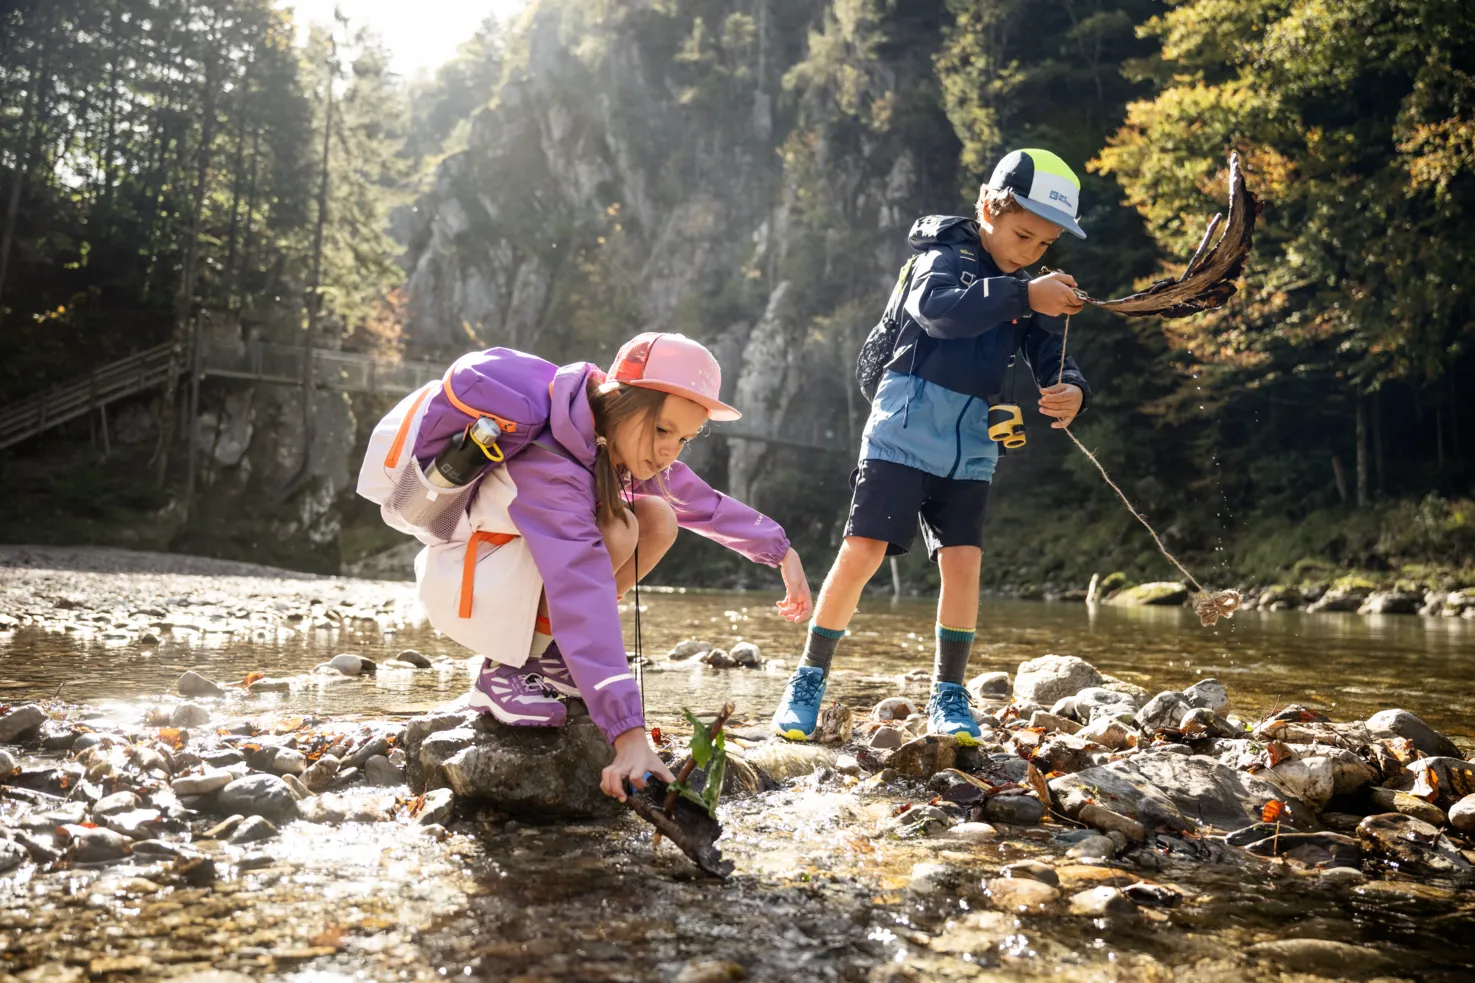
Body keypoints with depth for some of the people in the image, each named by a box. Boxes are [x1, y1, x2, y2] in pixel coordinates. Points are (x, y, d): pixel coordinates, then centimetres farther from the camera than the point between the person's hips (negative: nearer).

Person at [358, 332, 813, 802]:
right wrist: (628, 732, -47)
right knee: (614, 533, -29)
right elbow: (584, 601, -42)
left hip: (515, 561, 8)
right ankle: (503, 671, -13)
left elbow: (704, 502, 4)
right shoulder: (549, 468, -34)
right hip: (463, 581, -8)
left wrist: (781, 550, 7)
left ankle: (542, 655, 0)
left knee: (659, 520, -7)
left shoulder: (613, 439, -10)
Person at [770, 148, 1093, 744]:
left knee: (962, 561, -4)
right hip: (904, 432, -5)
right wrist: (1020, 296, -34)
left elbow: (1053, 361, 2)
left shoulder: (1031, 294, 13)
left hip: (971, 450, 5)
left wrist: (1071, 392, -21)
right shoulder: (946, 255, -3)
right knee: (862, 552, -10)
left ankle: (948, 695, 11)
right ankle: (809, 679, 3)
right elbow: (937, 309, -26)